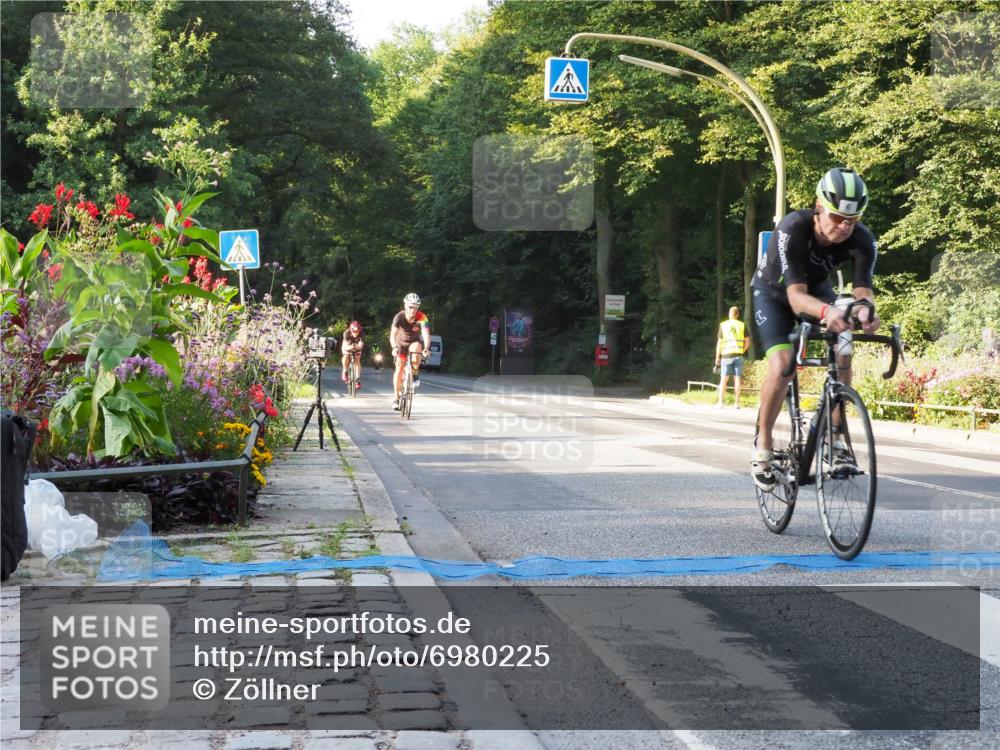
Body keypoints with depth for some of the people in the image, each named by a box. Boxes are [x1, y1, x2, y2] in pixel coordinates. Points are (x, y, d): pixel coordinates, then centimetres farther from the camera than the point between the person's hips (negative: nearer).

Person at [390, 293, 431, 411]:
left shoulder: (422, 317, -28)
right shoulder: (399, 317, -26)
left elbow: (426, 334, -38)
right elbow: (393, 334, -34)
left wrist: (426, 348, -56)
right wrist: (394, 347, -52)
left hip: (415, 342, 0)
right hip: (402, 343, 0)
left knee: (415, 347, -35)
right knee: (399, 367, -12)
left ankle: (415, 375, -16)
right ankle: (396, 397, -6)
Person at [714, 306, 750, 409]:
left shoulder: (723, 325, 1)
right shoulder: (742, 325, 4)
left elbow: (719, 343, -1)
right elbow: (747, 342, 4)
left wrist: (717, 358, 2)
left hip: (726, 355, -1)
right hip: (738, 355, 1)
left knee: (724, 379, 2)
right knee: (737, 379, 4)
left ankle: (721, 402, -1)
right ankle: (737, 403, 3)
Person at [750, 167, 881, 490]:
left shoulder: (862, 240, -28)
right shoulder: (793, 229, -38)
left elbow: (862, 288, -35)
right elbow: (796, 296, -45)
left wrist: (865, 309, -60)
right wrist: (826, 311, -67)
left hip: (817, 289, 4)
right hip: (774, 292, -3)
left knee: (843, 352, -21)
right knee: (782, 364, -24)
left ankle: (834, 437, -7)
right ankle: (763, 444, -5)